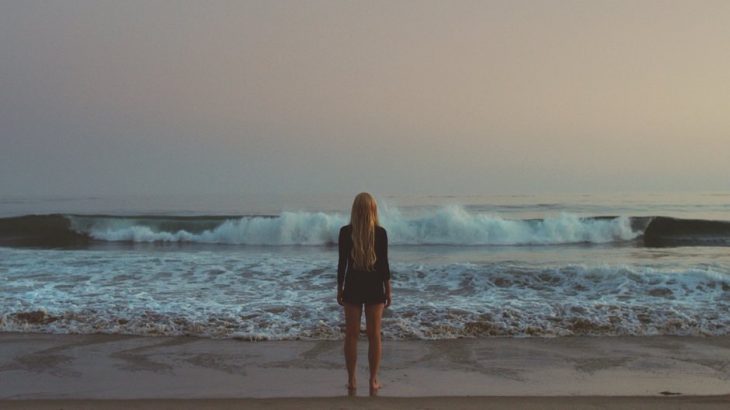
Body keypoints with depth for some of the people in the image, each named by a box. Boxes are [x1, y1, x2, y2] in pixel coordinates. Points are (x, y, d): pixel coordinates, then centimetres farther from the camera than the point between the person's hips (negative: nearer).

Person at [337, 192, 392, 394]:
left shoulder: (345, 232, -6)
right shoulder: (380, 232, -7)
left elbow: (342, 263, -3)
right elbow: (384, 264, -5)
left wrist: (339, 289, 7)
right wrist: (388, 290, 5)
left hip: (352, 287, 0)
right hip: (374, 288, 0)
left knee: (351, 335, 8)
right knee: (374, 335, 7)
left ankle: (351, 380, 12)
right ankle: (373, 381, 11)